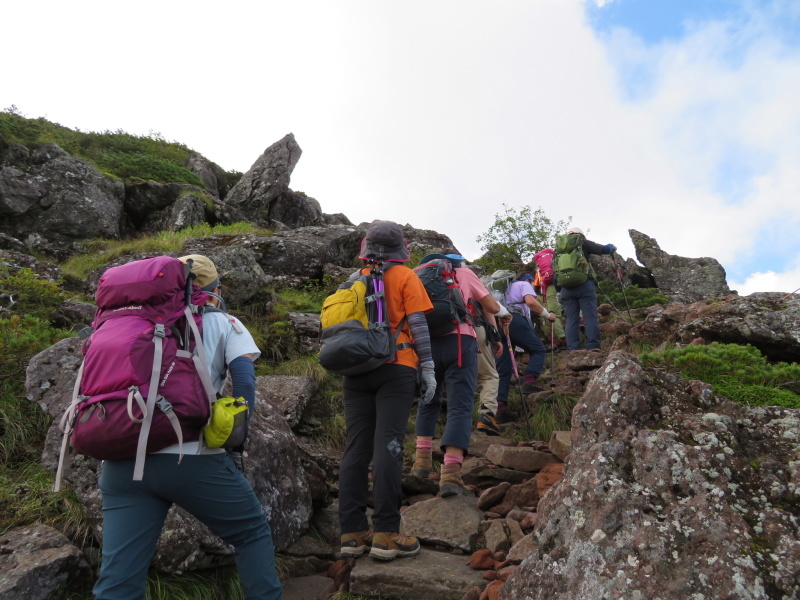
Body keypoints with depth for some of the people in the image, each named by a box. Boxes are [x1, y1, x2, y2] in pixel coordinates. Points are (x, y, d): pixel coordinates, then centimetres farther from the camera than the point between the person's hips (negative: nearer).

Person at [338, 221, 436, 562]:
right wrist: (428, 367, -2)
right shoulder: (405, 277, 2)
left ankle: (353, 533, 6)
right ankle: (385, 533, -8)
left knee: (356, 449, 5)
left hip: (357, 370, 4)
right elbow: (418, 325, -4)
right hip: (395, 368, -4)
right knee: (388, 447, -7)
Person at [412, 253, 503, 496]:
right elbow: (494, 308, 16)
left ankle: (422, 459, 21)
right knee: (460, 407, -7)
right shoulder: (465, 273, 16)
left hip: (427, 343, 3)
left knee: (428, 401, 23)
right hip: (459, 342, -3)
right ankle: (450, 473, -21)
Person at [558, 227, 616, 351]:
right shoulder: (582, 242, 9)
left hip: (566, 288, 4)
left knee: (571, 320, 2)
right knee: (590, 318, -4)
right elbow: (604, 250, 4)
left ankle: (573, 350, -6)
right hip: (584, 285, -3)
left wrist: (557, 290, 23)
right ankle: (593, 348, -12)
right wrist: (612, 247, 26)